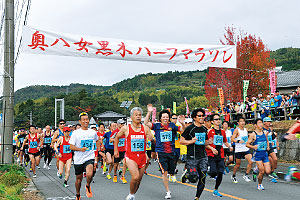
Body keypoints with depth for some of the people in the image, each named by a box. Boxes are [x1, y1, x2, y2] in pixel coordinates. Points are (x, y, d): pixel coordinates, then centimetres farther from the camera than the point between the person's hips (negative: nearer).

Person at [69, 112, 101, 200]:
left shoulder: (93, 132, 3)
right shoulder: (76, 133, -5)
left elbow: (97, 140, 25)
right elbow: (71, 146, -5)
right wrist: (80, 149, -21)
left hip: (90, 157, 0)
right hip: (78, 159, 0)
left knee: (89, 174, -27)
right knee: (79, 178, 13)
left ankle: (88, 186, 5)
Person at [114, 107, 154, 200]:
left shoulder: (145, 128, 2)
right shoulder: (125, 128, -2)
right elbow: (117, 137, 14)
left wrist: (151, 139, -19)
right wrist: (116, 150, 13)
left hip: (142, 156, 3)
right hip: (130, 157, -3)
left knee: (139, 180, 9)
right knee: (135, 177, -21)